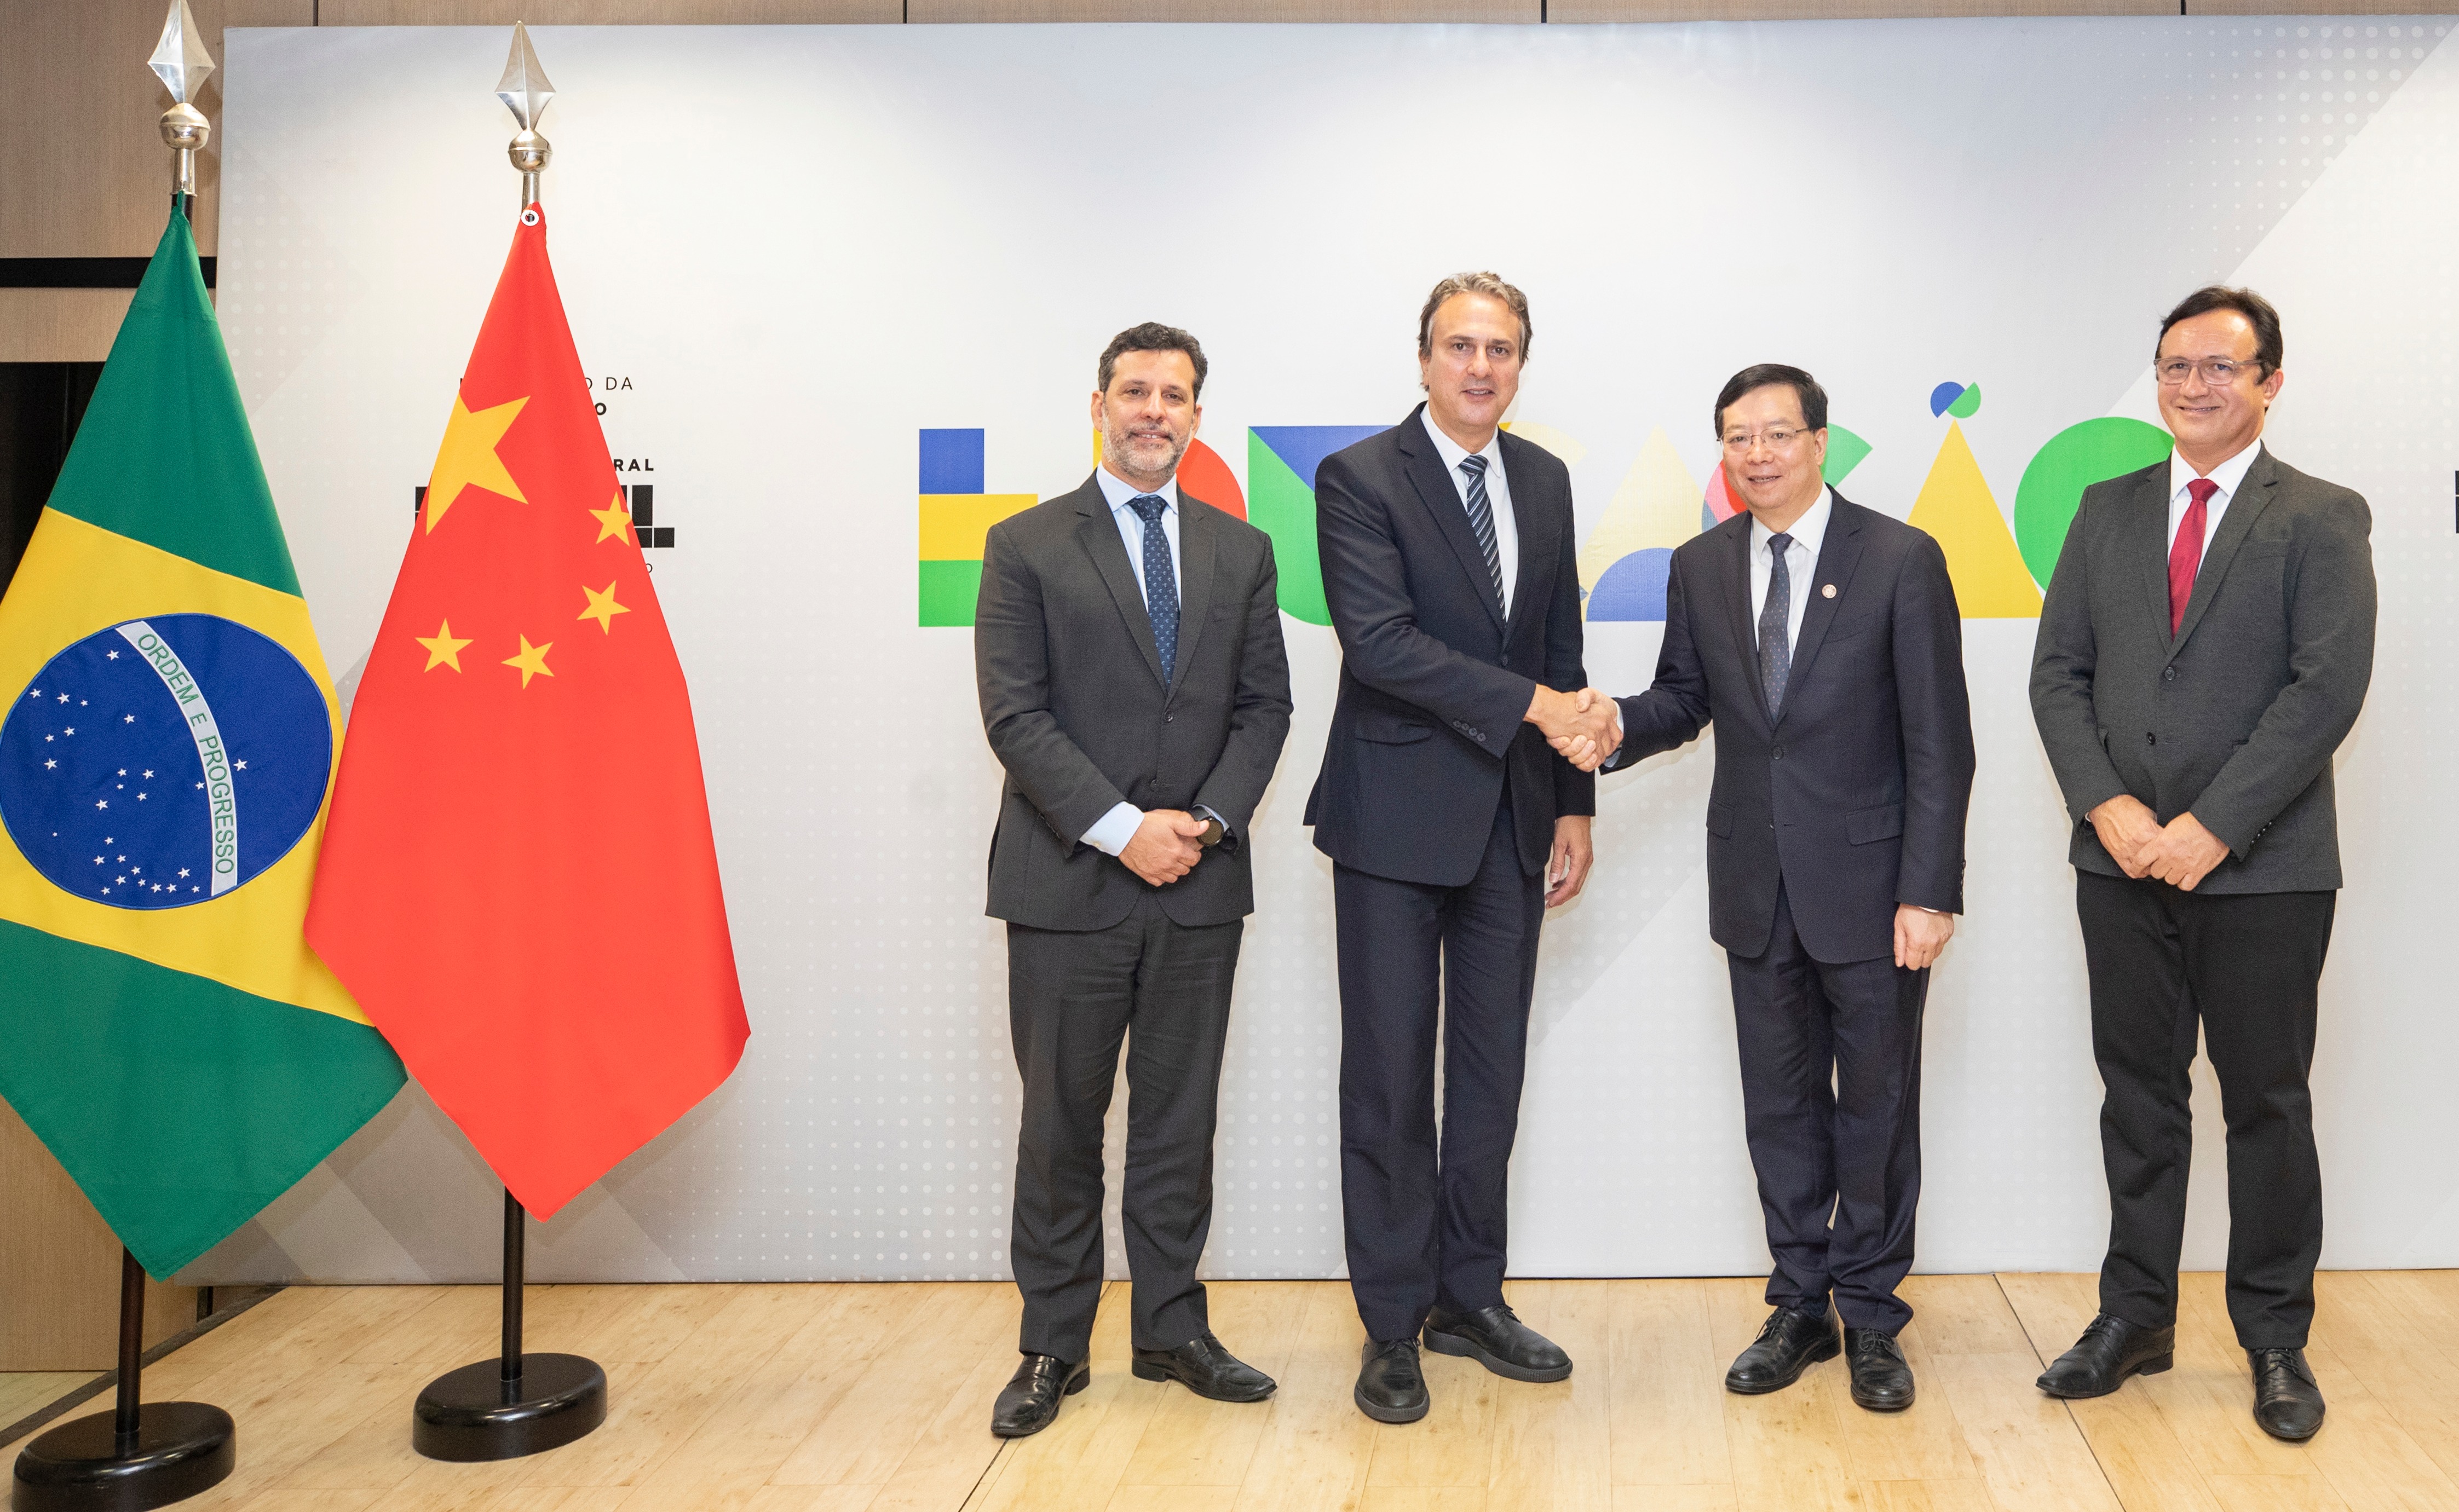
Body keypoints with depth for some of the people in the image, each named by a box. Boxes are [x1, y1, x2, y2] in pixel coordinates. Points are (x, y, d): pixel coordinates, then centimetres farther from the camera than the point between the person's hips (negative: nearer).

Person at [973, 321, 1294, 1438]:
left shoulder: (1240, 551, 11)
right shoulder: (1027, 547, 0)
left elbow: (1265, 706, 8)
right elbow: (1015, 716, -7)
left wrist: (1210, 820, -8)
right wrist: (1121, 829, -15)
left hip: (1200, 883, 3)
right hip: (1068, 885, -3)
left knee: (1180, 1121, 11)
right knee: (1061, 1124, 6)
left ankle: (1172, 1331, 25)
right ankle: (1053, 1349, 20)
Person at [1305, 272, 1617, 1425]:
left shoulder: (1544, 480, 11)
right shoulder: (1360, 478, -7)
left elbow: (1560, 653, 13)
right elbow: (1379, 640, -19)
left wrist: (1573, 804, 8)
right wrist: (1528, 704, -22)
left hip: (1510, 821, 6)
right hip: (1397, 820, -5)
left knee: (1491, 1073, 12)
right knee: (1390, 1078, 3)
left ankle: (1468, 1297, 27)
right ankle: (1392, 1325, 16)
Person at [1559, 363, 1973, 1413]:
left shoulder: (1901, 559, -7)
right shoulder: (1701, 567, 5)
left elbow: (1938, 740, -9)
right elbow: (1686, 697, 13)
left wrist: (1930, 891, -14)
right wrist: (1616, 728, -10)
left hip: (1870, 880, -3)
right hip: (1758, 887, 4)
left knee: (1876, 1103, 8)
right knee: (1780, 1103, 13)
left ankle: (1870, 1316, 25)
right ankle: (1800, 1306, 28)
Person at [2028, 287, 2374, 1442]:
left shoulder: (2322, 519, -1)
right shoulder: (2108, 509, 10)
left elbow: (2328, 688, -11)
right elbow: (2059, 671, 5)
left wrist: (2213, 826, -17)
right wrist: (2109, 807, -9)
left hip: (2266, 869, -3)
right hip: (2124, 861, 3)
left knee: (2267, 1099, 8)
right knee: (2139, 1092, 11)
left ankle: (2275, 1337, 22)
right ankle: (2136, 1316, 23)